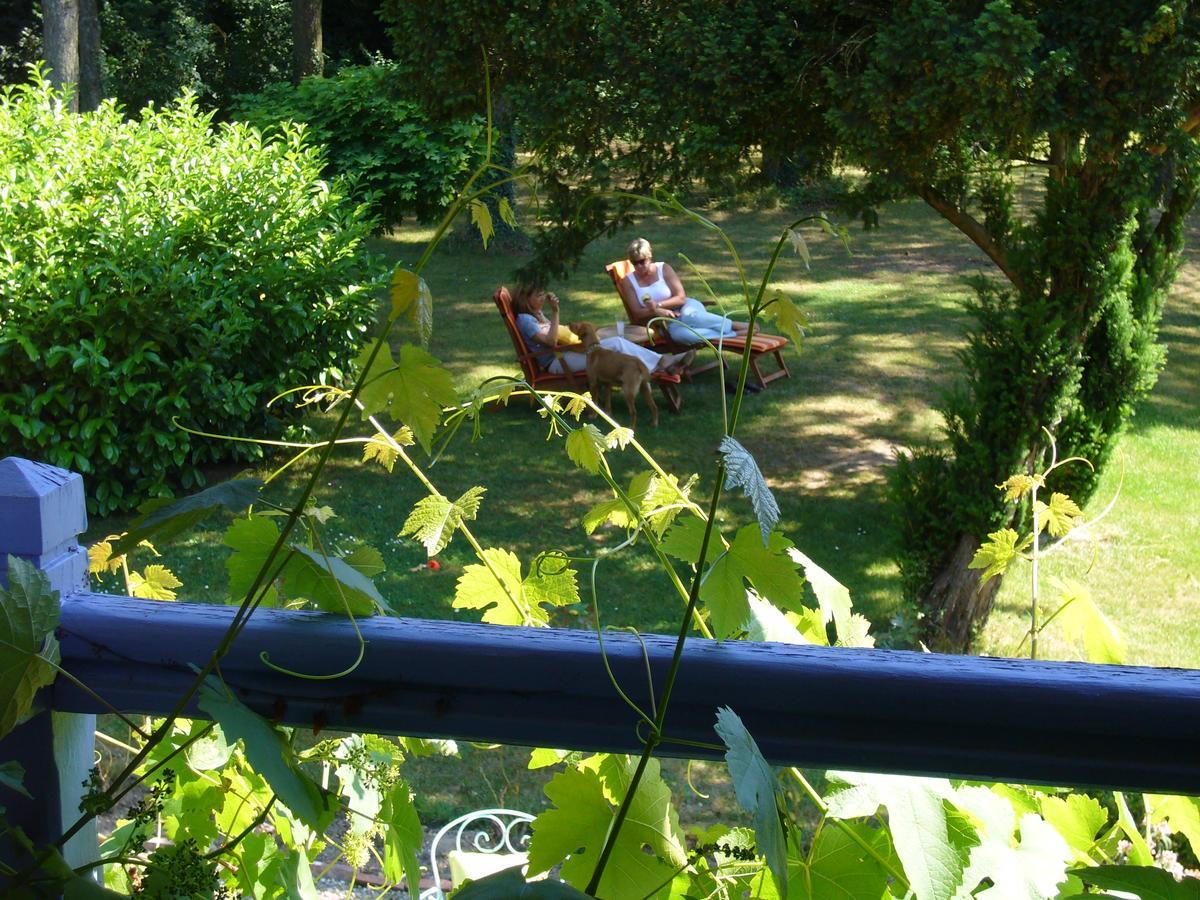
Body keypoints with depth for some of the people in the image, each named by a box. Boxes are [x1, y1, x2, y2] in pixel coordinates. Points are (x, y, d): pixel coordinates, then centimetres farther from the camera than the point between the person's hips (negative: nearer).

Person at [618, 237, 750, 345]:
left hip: (686, 307, 0)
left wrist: (659, 305, -20)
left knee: (688, 316, -41)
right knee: (677, 333, -39)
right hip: (667, 322, 0)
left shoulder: (664, 269, -2)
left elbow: (681, 298, -5)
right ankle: (734, 334, -42)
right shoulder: (628, 282, 1)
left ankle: (737, 325, -34)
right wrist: (657, 311, -23)